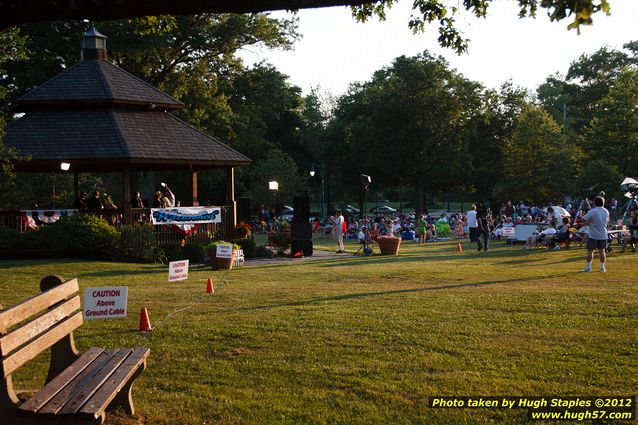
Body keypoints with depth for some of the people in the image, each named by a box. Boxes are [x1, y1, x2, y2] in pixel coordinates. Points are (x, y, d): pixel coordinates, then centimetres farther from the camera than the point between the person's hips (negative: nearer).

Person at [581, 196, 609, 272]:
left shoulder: (593, 211, -14)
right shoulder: (606, 211, 3)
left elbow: (583, 219, -18)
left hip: (593, 235, -4)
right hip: (603, 234, 4)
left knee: (590, 250, 5)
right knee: (601, 251, 10)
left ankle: (588, 266, 5)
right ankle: (602, 267, 8)